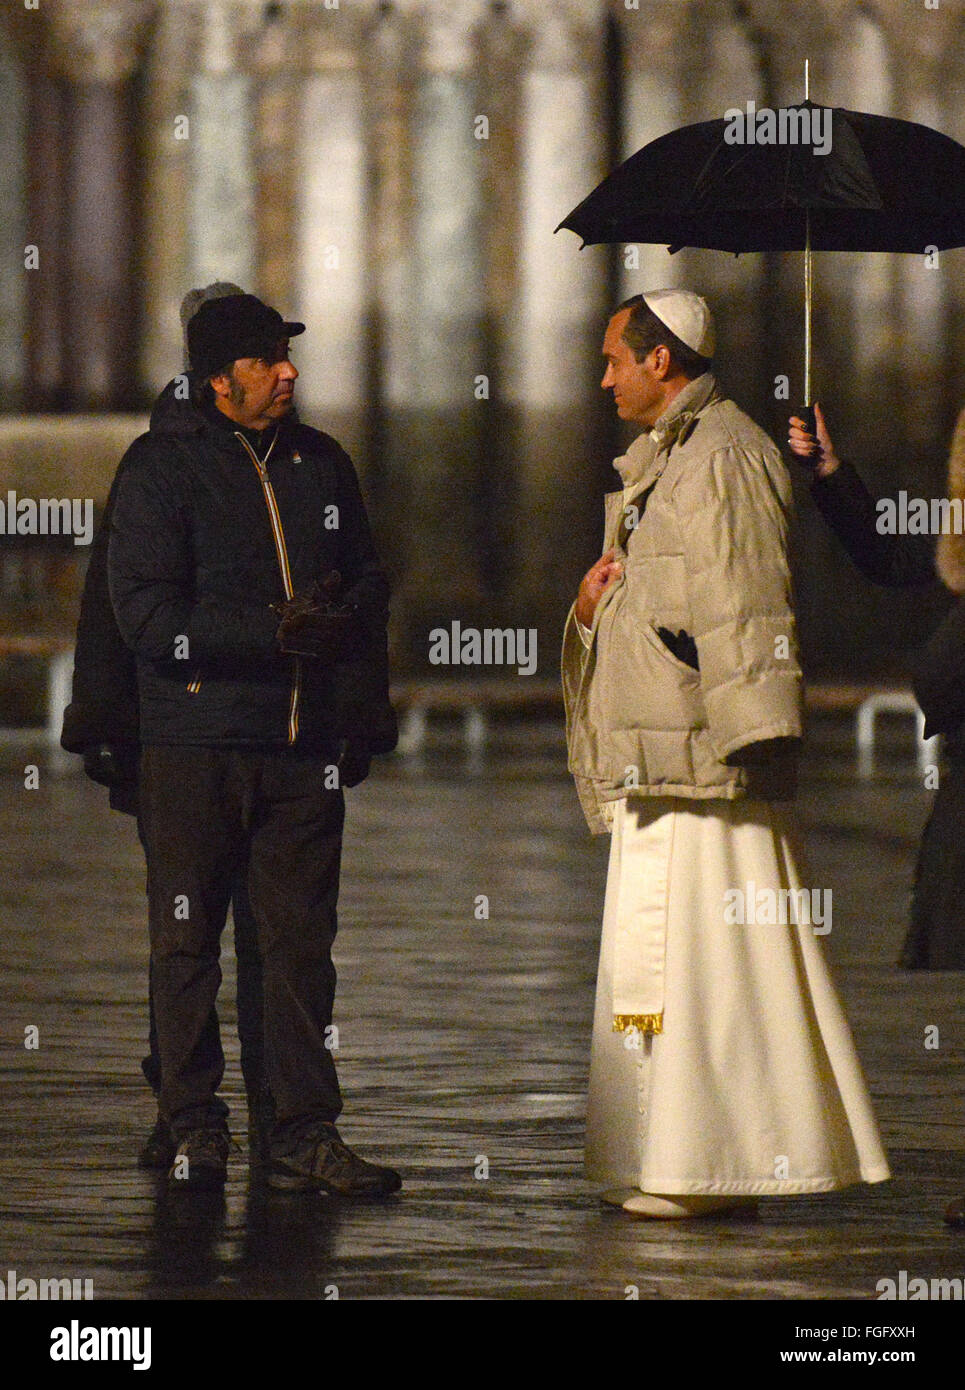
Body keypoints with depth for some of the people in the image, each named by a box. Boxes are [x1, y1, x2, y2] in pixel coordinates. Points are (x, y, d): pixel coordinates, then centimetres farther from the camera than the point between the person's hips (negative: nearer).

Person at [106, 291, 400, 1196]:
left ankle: (306, 1134, 4)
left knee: (301, 943, 2)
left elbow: (368, 580, 20)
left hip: (303, 744, 4)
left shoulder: (319, 462, 12)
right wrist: (275, 636, -18)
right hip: (192, 746, -4)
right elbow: (146, 615, -11)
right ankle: (195, 1130, 11)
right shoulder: (159, 467, -3)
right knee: (187, 943, 2)